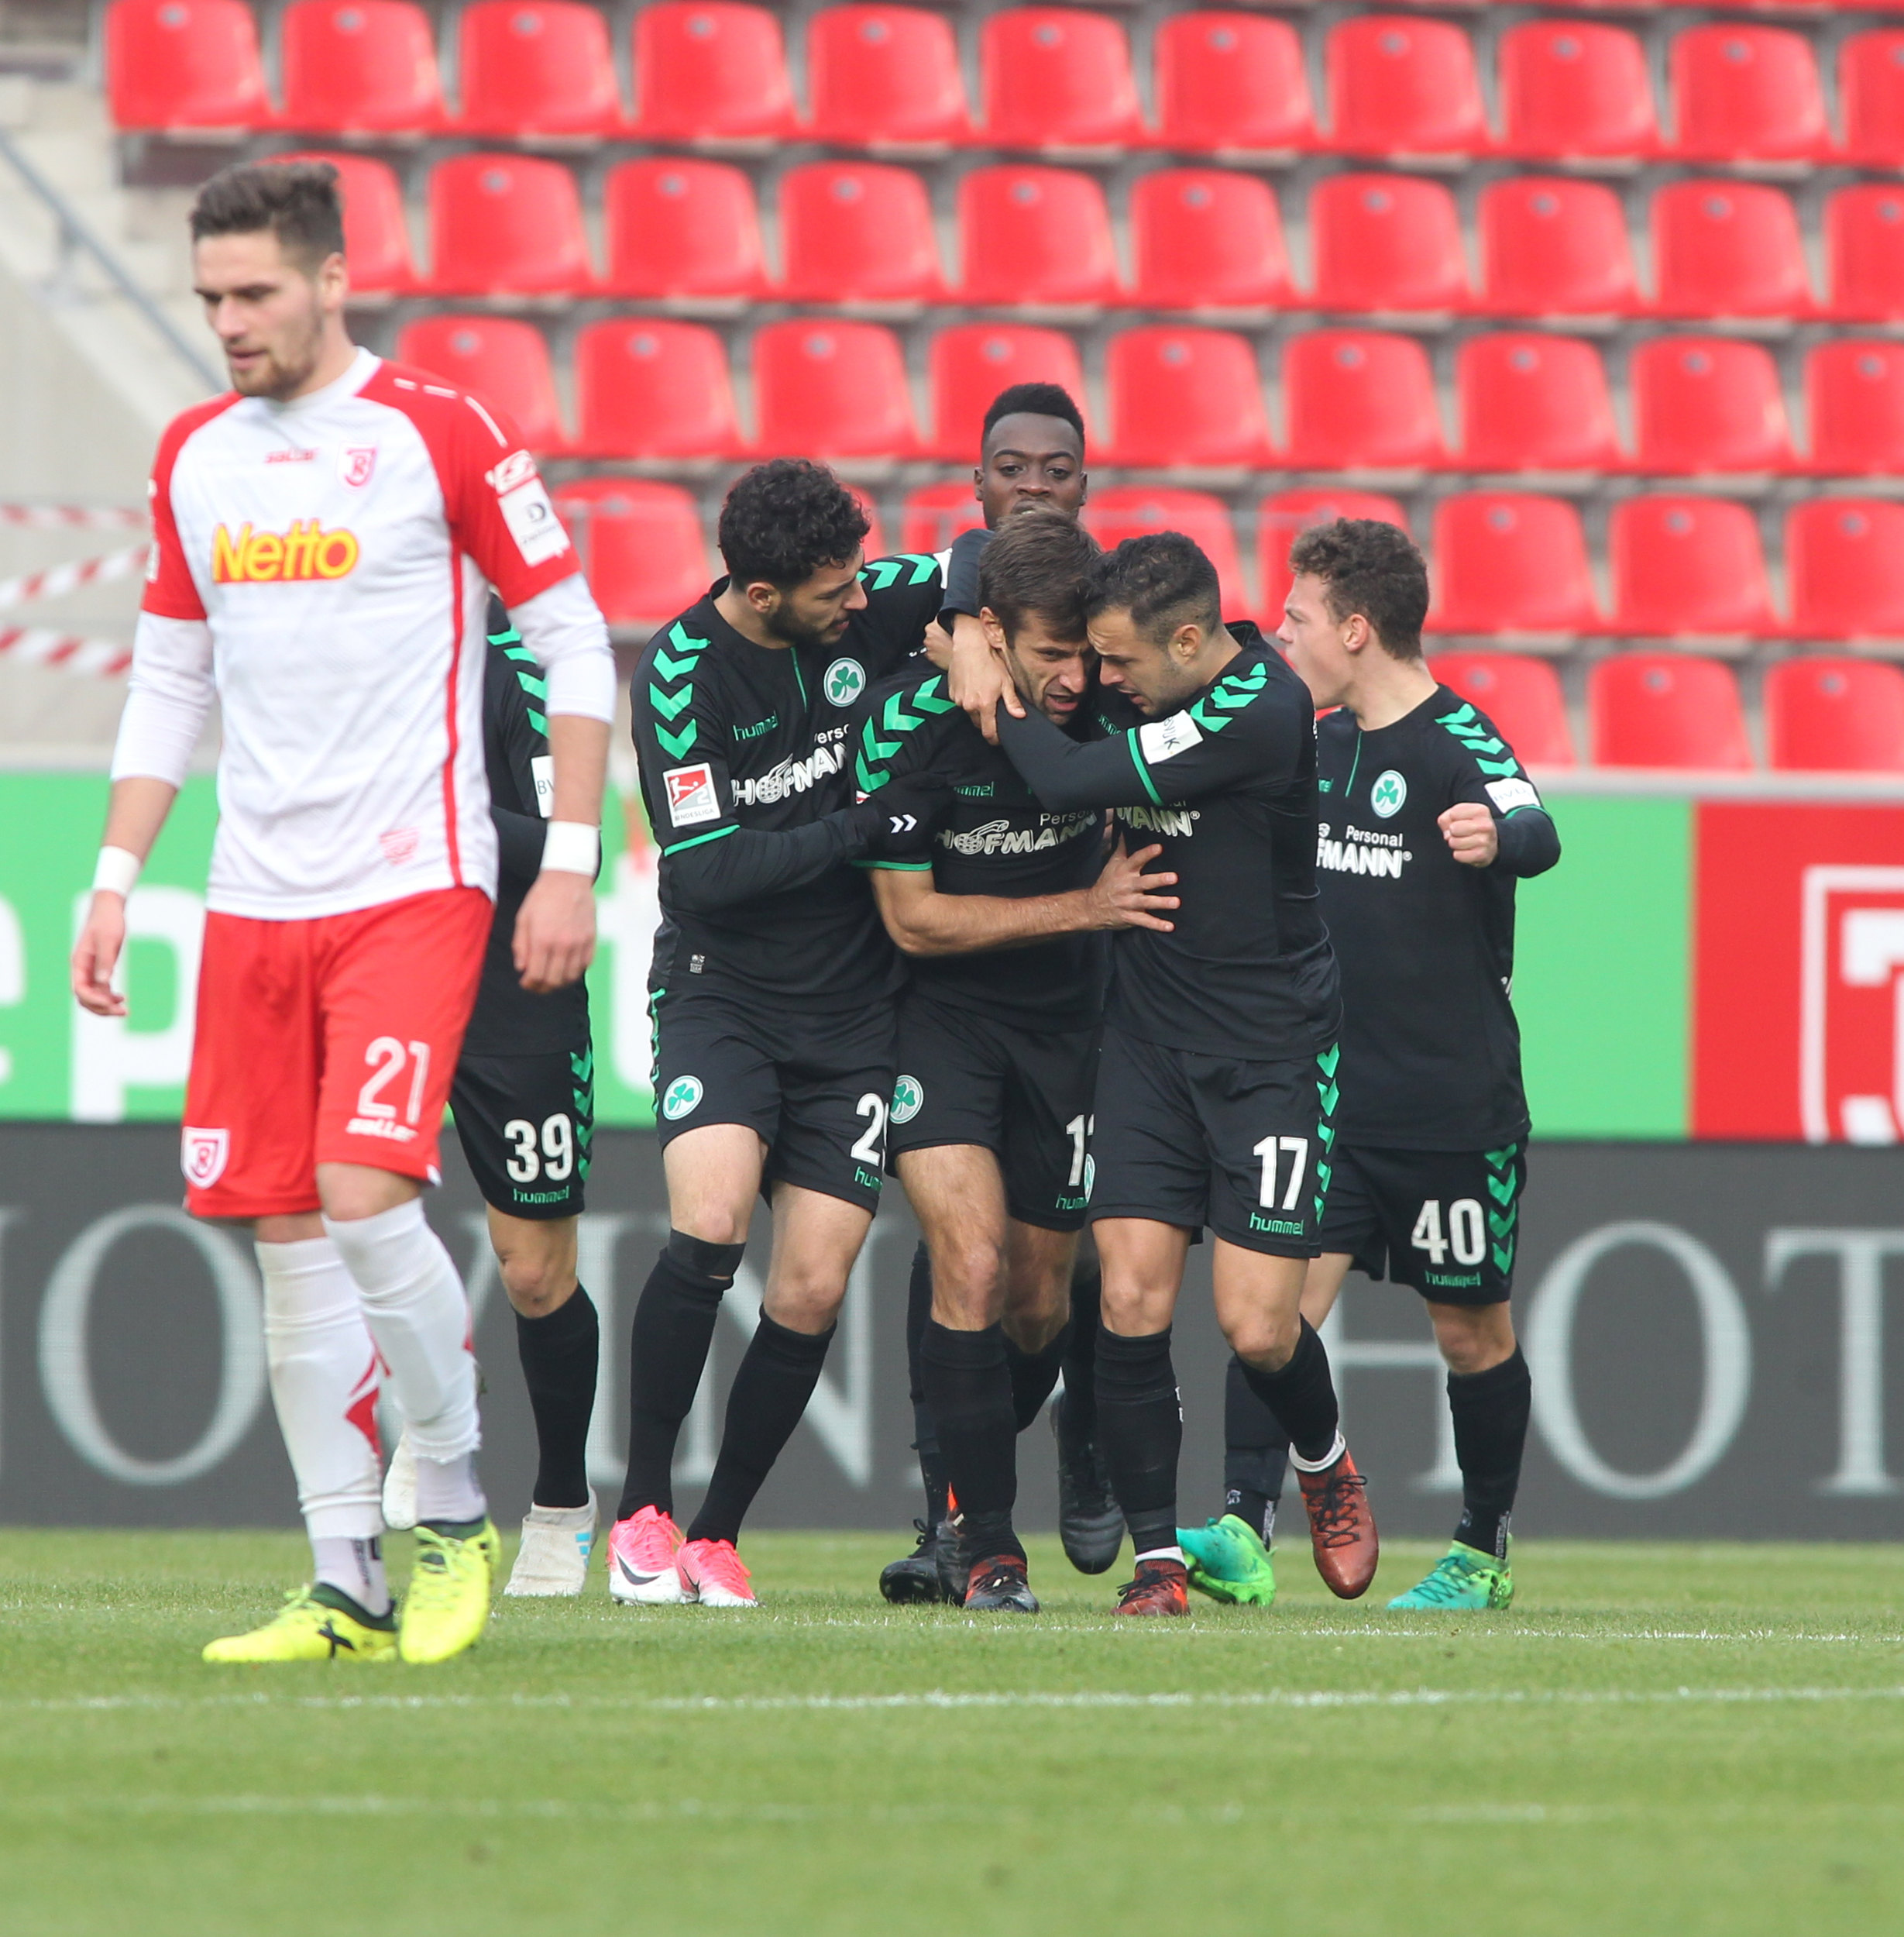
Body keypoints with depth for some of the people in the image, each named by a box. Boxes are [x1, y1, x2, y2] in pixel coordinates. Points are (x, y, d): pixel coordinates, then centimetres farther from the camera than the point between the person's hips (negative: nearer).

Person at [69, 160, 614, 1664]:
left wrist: (571, 862, -7)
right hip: (253, 904, 6)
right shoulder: (194, 456, 12)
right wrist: (114, 885, 13)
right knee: (289, 1240, 3)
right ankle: (347, 1584, 9)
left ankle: (458, 1515, 2)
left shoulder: (440, 434, -5)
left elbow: (575, 648, -2)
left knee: (367, 1198, -18)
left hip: (412, 889, -6)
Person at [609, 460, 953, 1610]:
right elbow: (708, 870, -17)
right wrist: (873, 827, -19)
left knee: (812, 1291, -4)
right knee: (708, 1227, -26)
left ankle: (718, 1537, 13)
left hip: (853, 1007, 3)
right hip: (721, 989, -3)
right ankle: (644, 1513, -12)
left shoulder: (865, 610, -4)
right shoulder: (683, 674, -14)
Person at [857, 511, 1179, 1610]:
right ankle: (987, 1541, -8)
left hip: (1065, 1024, 3)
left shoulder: (1105, 703, -13)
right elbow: (912, 918, -16)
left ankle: (962, 1497, 34)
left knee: (1040, 1305, 8)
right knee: (973, 1266, -19)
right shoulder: (909, 718, -20)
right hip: (940, 1015, -3)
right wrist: (1083, 907, -20)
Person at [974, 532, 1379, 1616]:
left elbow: (1070, 783, -24)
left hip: (1273, 1047, -6)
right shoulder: (1141, 684, 0)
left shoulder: (1261, 712, -22)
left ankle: (1325, 1465, 28)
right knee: (1133, 1300, -7)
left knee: (1258, 1328, -6)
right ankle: (1157, 1556, 4)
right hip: (1151, 1034, 6)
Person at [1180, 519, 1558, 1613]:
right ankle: (1247, 1534, -18)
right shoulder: (1325, 744, 9)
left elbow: (1537, 834, -33)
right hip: (1330, 1094, 6)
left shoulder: (1454, 743, -15)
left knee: (1473, 1329, 7)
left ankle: (1487, 1553, 23)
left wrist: (1498, 836, -55)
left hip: (1456, 1103, -6)